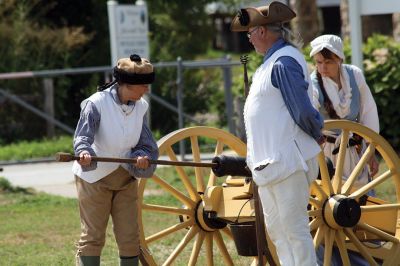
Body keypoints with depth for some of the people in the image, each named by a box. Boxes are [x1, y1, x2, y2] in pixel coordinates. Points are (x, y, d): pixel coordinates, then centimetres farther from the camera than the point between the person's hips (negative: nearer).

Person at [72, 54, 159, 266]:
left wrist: (143, 157, -20)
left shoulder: (140, 106, 0)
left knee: (130, 239, 5)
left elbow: (148, 146, 3)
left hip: (126, 179, 5)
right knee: (92, 238, -4)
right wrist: (84, 152, -50)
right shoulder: (97, 103, -17)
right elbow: (82, 137, -27)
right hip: (95, 179, -5)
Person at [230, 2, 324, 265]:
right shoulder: (272, 61, 14)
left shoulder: (283, 62, -18)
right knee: (275, 228, 15)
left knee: (294, 227, -7)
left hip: (288, 161, -11)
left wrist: (316, 133, -4)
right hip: (271, 160, 11)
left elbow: (304, 111, -20)